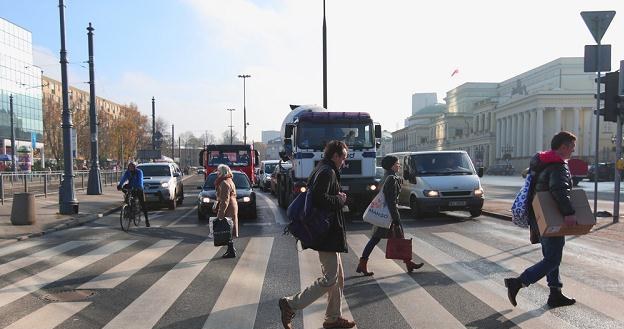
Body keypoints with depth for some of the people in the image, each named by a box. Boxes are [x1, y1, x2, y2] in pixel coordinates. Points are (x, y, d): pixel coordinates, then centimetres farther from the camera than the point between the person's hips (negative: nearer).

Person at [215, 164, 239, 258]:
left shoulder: (225, 183, -18)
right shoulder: (229, 181, 15)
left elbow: (225, 200, -23)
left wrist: (221, 213, -23)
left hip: (228, 210, -10)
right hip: (232, 208, 10)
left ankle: (231, 251, 1)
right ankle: (231, 250, 22)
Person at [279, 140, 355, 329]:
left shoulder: (322, 170, 17)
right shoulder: (327, 172, -15)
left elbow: (315, 197, 21)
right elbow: (320, 200, -27)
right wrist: (340, 199, -12)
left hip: (327, 233, 11)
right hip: (327, 233, -11)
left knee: (338, 278, 16)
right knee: (329, 279, -6)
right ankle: (291, 305, 1)